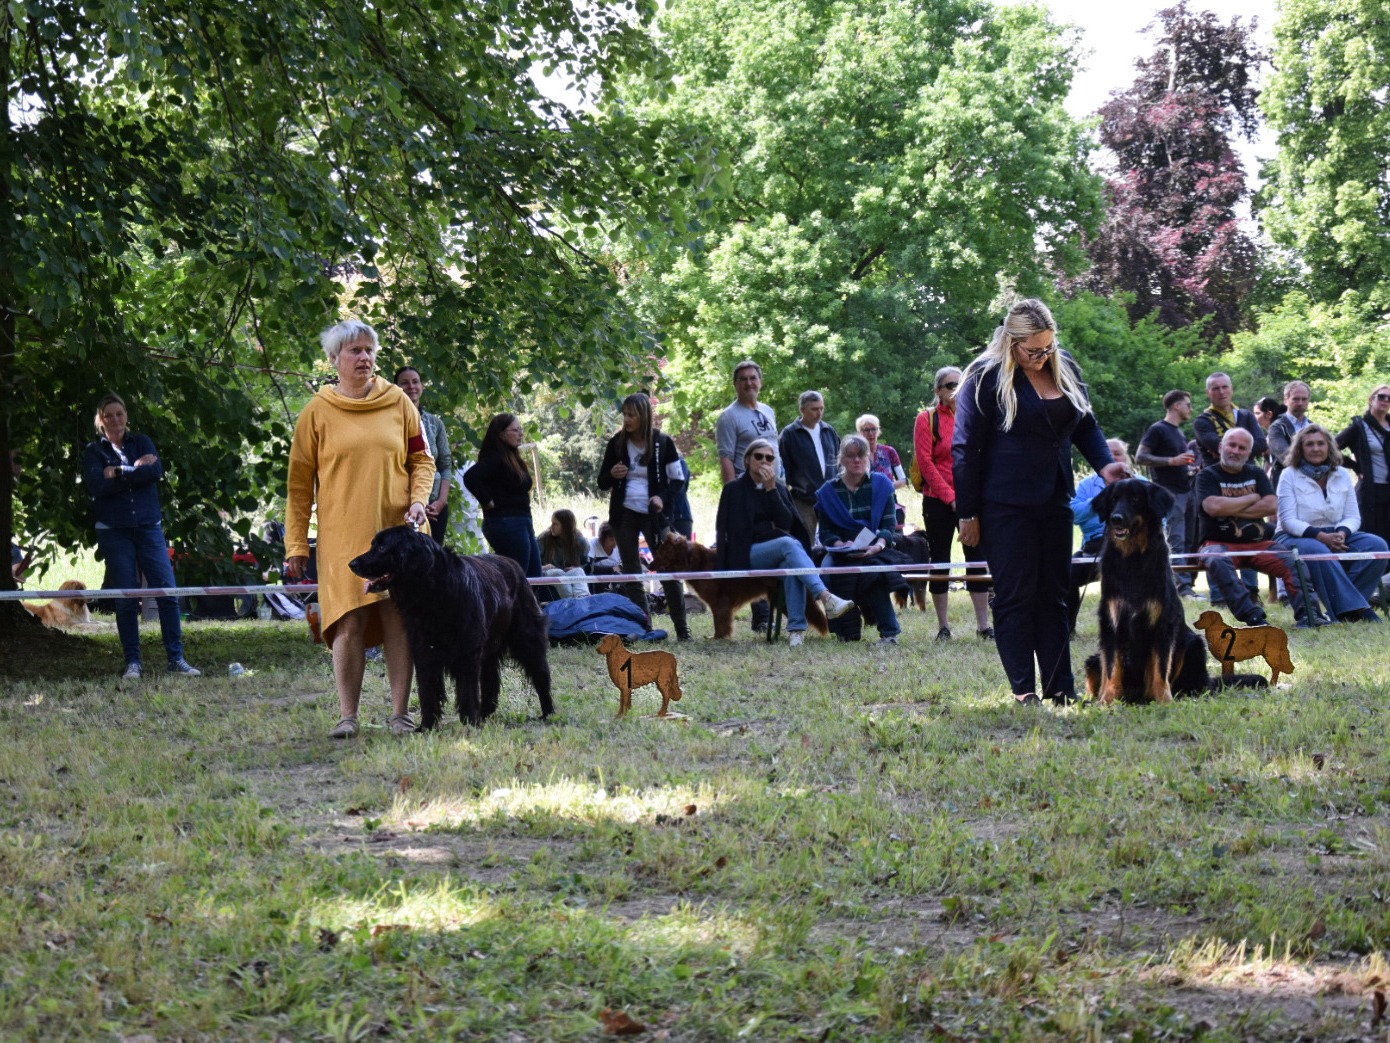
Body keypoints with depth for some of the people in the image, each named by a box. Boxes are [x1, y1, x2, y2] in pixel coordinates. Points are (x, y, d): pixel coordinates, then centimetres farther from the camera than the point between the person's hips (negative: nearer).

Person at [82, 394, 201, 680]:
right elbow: (97, 485, -11)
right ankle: (133, 663, 6)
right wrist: (135, 470, -9)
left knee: (167, 592, -7)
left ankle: (176, 659, -2)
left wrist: (119, 473, -9)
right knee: (126, 600, -2)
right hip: (114, 532, -1)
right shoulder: (94, 451, 7)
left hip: (149, 527, 1)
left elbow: (156, 471, -7)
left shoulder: (142, 442, 12)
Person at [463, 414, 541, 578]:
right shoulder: (494, 458, -13)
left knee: (534, 577, 10)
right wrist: (488, 502, -18)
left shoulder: (513, 458, 16)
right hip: (506, 523, -10)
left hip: (522, 524, 10)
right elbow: (471, 477, -28)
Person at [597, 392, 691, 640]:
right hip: (624, 515, 3)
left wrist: (663, 498, -16)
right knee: (632, 575, 3)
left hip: (653, 515, -3)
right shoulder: (616, 444, 4)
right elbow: (602, 483, 10)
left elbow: (678, 480, 3)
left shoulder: (662, 443, -3)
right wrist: (612, 475, -13)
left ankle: (682, 629, 1)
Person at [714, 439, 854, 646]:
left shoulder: (779, 489, 17)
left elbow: (786, 524, 0)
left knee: (791, 563, -37)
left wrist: (771, 489, -9)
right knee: (789, 543, -35)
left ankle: (796, 628, -46)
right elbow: (725, 529, 1)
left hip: (779, 550, 3)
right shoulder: (734, 489, 9)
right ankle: (826, 597, -54)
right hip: (748, 554, -3)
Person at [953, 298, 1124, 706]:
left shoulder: (1066, 369, 8)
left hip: (1054, 501, 6)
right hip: (1005, 506, -6)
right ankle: (1024, 690, -2)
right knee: (1016, 596, -4)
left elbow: (1086, 425, 19)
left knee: (1054, 596, 7)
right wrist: (967, 514, -8)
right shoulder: (986, 377, -9)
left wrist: (1104, 463, -1)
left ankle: (1060, 688, 9)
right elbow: (966, 449, -7)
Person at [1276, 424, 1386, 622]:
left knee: (1376, 545, -21)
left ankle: (1344, 604, -26)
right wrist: (1320, 536, -23)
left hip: (1334, 537, 5)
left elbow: (1353, 517, 8)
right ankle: (1354, 607, -41)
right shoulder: (1289, 476, 0)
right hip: (1295, 538, -5)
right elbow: (1288, 521, -8)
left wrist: (1341, 533, -17)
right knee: (1318, 551, -40)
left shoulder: (1342, 475, 12)